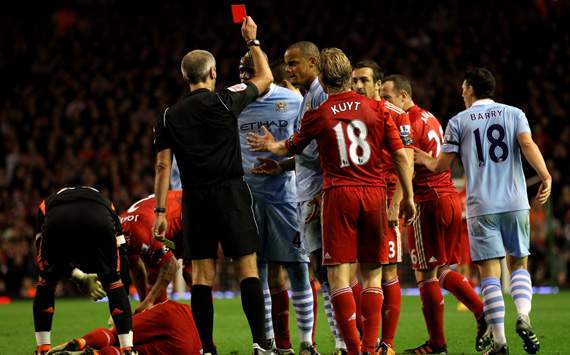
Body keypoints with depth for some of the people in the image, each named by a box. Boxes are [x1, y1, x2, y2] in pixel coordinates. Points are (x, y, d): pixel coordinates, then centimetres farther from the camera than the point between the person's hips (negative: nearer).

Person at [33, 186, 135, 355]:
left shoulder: (46, 204, 43)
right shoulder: (106, 204, 42)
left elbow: (43, 259, 35)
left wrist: (80, 277, 38)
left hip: (57, 221, 0)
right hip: (98, 220, 0)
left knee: (46, 282, 24)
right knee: (113, 282, 21)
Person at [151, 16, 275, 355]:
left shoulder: (170, 116, 5)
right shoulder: (225, 101, -2)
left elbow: (163, 166, 3)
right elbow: (265, 78, 13)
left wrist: (160, 210, 6)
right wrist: (252, 40, 25)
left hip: (195, 199, 3)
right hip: (231, 193, -3)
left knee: (202, 273, 4)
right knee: (248, 266, 0)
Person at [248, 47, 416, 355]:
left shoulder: (317, 115, 0)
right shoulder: (377, 109, 4)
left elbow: (291, 148, 19)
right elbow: (401, 156, 2)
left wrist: (271, 146, 40)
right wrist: (408, 197, 11)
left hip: (338, 194, -2)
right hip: (374, 193, 2)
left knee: (338, 275, -2)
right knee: (372, 275, 10)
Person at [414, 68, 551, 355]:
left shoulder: (459, 121, 7)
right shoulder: (514, 114, 10)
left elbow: (442, 164, 8)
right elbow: (528, 145, -8)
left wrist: (426, 160, 29)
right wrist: (545, 177, -14)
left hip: (481, 207, -1)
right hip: (515, 203, 1)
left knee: (490, 273, 0)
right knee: (519, 265, 15)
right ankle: (523, 316, -11)